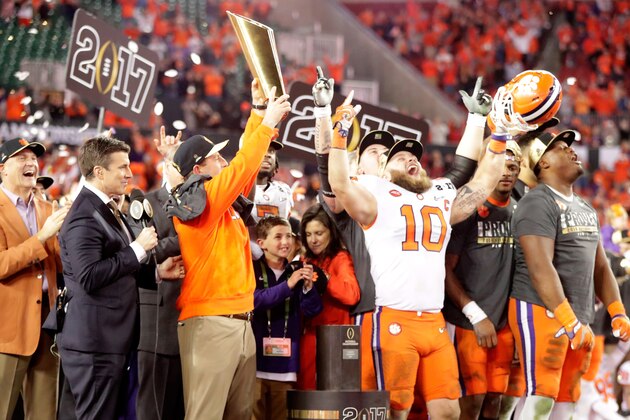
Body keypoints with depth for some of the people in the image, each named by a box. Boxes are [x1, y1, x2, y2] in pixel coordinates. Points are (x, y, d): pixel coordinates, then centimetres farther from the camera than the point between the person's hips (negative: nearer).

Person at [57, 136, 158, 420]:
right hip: (95, 342, -10)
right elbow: (90, 277, -25)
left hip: (112, 340, 10)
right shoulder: (84, 216, -16)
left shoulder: (107, 209, 17)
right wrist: (138, 248, -19)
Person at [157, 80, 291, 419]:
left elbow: (245, 168, 23)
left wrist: (259, 110, 22)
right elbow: (242, 168, -11)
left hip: (240, 323, 9)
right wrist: (267, 122, -2)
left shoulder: (224, 202, 16)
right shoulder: (199, 200, -8)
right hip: (210, 324, -9)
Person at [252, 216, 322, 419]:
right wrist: (287, 285, -21)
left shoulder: (297, 273, 11)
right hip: (256, 361, -4)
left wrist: (308, 287, -14)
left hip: (286, 364, 4)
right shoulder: (252, 270, 0)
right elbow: (254, 300, -15)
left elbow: (311, 311, 4)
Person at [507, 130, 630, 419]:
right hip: (540, 311, -9)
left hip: (577, 319, 9)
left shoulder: (586, 209, 18)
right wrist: (569, 321, -26)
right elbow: (541, 268, -21)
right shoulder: (537, 204, -12)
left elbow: (600, 267, 22)